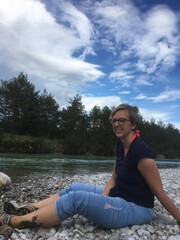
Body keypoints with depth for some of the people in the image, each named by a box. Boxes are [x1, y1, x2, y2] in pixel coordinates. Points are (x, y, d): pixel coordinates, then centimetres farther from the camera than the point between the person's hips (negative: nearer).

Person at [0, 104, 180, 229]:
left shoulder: (141, 151, -23)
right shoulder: (121, 144, 5)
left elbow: (160, 193, -16)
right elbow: (114, 177, 9)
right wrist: (102, 199, -4)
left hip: (136, 208, -9)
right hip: (119, 197, 9)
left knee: (75, 199, -21)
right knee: (75, 187, 5)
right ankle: (26, 210, 4)